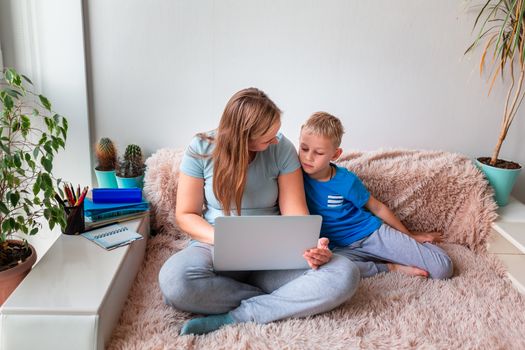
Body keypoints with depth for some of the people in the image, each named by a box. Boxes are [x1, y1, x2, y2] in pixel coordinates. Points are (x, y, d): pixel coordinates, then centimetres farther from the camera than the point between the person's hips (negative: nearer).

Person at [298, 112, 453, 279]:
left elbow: (377, 207, 2)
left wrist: (410, 235, 13)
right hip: (339, 247, 2)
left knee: (442, 268, -14)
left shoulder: (346, 180, -10)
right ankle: (391, 267, -17)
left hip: (373, 233, -1)